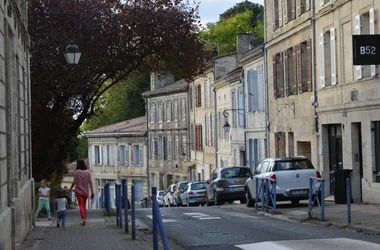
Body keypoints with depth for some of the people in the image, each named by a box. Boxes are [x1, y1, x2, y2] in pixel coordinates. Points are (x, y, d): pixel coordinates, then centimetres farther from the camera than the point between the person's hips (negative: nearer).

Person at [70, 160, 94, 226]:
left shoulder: (76, 172, -8)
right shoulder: (88, 172, 2)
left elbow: (74, 182, -10)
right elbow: (90, 182, -1)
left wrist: (70, 188, 5)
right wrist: (92, 192, 0)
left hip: (79, 191, -4)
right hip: (86, 191, 4)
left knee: (81, 206, -5)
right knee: (84, 205, 17)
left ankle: (83, 219, -22)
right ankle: (84, 218, 20)